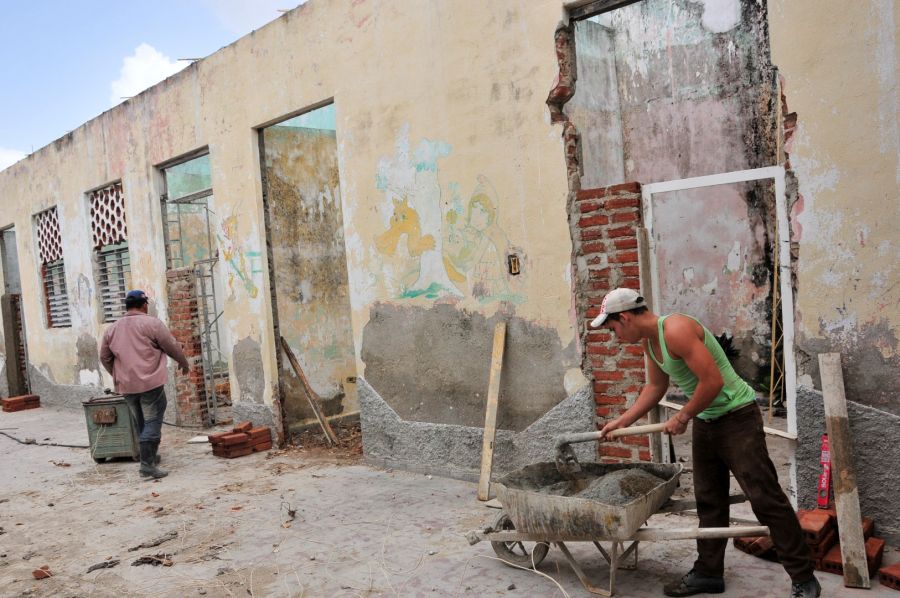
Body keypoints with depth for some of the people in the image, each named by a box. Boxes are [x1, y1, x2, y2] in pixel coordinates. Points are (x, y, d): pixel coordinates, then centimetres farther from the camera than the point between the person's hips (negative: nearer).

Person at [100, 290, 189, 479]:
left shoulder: (112, 330, 12)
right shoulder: (151, 323, -5)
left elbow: (105, 358, 17)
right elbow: (172, 346, -3)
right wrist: (184, 363, 14)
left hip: (126, 386, 6)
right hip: (150, 382, -6)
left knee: (141, 424, 18)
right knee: (152, 422, -3)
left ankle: (150, 456, 28)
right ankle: (147, 464, -10)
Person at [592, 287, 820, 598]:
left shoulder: (676, 329, -25)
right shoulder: (649, 340, 5)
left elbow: (713, 381, -28)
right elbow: (655, 387, 18)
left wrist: (684, 416, -15)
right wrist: (622, 421, 14)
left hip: (737, 417, -9)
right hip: (705, 422, 9)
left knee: (765, 498, -5)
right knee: (708, 500, 14)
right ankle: (708, 572, 24)